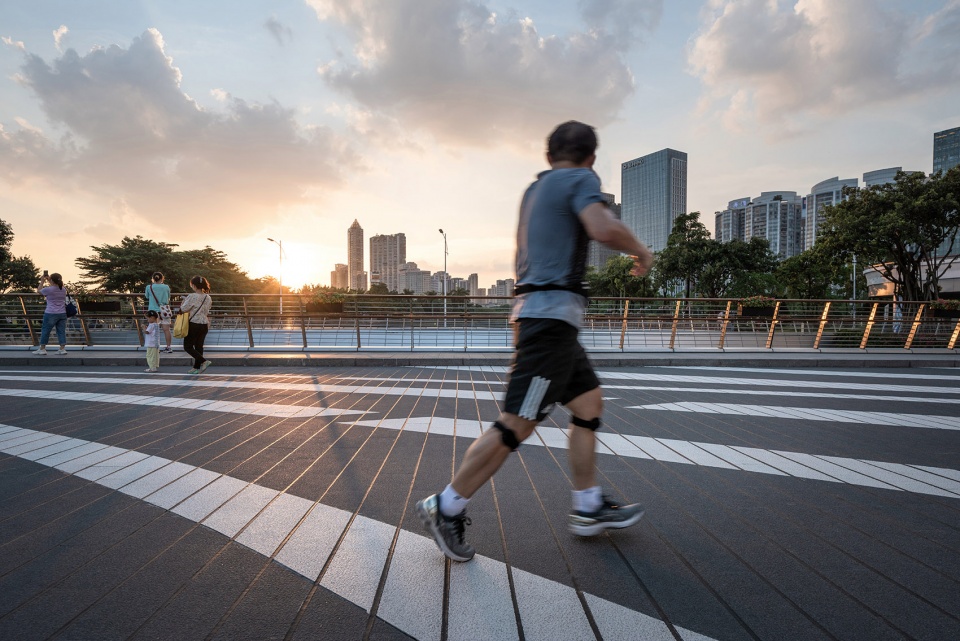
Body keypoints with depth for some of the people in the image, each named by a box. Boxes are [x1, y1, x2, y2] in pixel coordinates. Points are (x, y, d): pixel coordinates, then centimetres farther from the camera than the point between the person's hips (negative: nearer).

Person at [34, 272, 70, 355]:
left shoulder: (48, 289, -10)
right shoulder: (63, 290, 6)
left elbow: (38, 291, 10)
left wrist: (42, 281, 19)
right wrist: (49, 281, 31)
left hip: (51, 314, -5)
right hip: (62, 314, 5)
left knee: (45, 331, 7)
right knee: (61, 331, 5)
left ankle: (42, 349, 13)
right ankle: (62, 349, 3)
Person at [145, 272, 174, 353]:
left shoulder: (149, 287, -2)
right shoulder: (166, 287, -1)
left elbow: (147, 296, 16)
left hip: (153, 310, 0)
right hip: (165, 311, 1)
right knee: (166, 329, 3)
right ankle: (168, 347, 6)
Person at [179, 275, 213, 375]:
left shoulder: (192, 297, -16)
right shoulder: (208, 298, 3)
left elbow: (183, 309, -12)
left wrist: (183, 302, 6)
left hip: (193, 324, -6)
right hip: (204, 324, 6)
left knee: (188, 346, 3)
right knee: (199, 346, 12)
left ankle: (204, 361, -12)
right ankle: (197, 367, 16)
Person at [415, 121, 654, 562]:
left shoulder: (535, 189, 22)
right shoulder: (581, 180, -4)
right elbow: (603, 228, -22)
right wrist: (640, 251, -6)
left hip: (535, 308, 10)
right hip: (552, 313, -10)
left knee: (589, 402, 15)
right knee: (517, 424, -8)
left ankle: (588, 508, 22)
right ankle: (446, 508, 2)